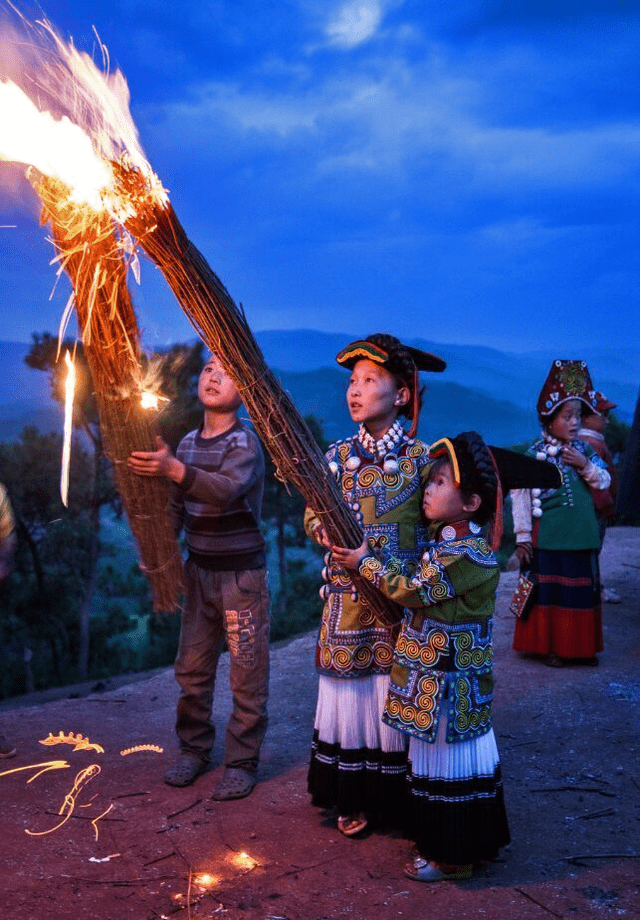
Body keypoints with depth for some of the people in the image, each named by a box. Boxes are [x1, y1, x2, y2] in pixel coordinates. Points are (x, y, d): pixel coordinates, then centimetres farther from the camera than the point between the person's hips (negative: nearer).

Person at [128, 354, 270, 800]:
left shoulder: (245, 442, -12)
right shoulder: (188, 443, 8)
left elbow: (226, 489, -32)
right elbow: (178, 507, 13)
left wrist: (174, 469, -46)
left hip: (241, 574, -6)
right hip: (199, 571, 6)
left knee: (247, 675, 1)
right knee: (192, 668, 11)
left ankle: (242, 763, 13)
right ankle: (195, 749, 27)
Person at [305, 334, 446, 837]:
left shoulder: (420, 457, -5)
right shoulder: (338, 455, 3)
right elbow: (313, 515, 7)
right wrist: (325, 528, -15)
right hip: (348, 596, 3)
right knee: (350, 691, 9)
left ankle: (397, 800, 24)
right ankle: (352, 799, 26)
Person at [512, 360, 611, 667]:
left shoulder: (583, 451, 6)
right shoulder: (535, 454, -9)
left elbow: (604, 482, 4)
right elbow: (520, 497, -9)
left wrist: (585, 465, -14)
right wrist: (523, 537, -10)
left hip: (582, 537, 5)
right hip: (548, 538, -5)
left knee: (582, 591, 12)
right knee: (549, 592, 3)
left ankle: (582, 646, 25)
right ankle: (550, 646, 16)